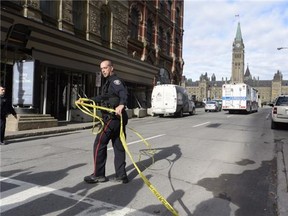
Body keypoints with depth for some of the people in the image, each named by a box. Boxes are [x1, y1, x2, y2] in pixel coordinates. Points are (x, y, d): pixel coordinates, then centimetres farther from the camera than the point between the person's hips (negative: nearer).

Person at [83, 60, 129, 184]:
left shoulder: (115, 81, -8)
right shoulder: (109, 82, 24)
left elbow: (124, 93, -28)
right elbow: (102, 97, 35)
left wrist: (121, 105, -47)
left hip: (113, 118, -10)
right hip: (118, 118, 10)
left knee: (99, 144, -1)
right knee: (118, 147, 9)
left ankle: (98, 175, 8)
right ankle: (121, 176, 14)